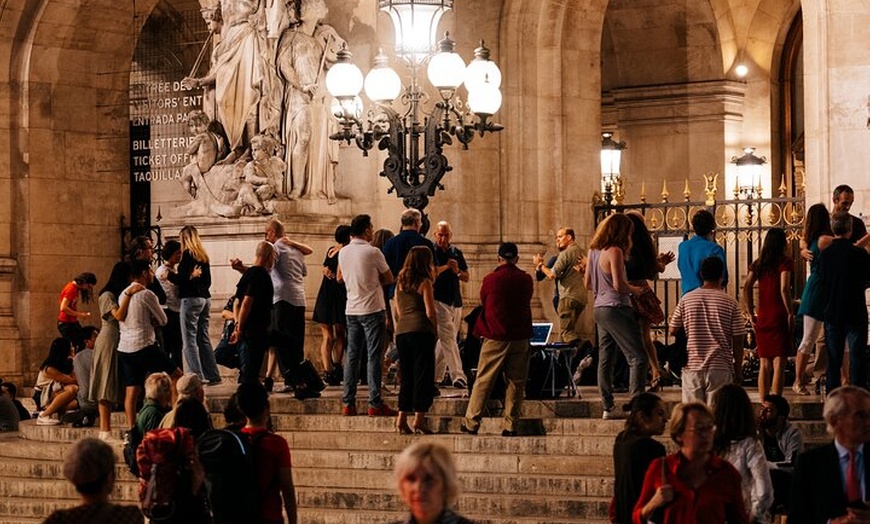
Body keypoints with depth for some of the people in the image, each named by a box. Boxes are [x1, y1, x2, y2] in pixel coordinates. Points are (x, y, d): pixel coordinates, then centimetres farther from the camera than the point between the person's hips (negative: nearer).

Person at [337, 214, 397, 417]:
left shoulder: (343, 252, 6)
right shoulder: (373, 252, -12)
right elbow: (389, 279, -4)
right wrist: (374, 279, 8)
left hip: (352, 310, 6)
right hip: (372, 309, -6)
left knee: (352, 356, 9)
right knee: (374, 357, -4)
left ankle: (348, 403, 8)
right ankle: (375, 404, -5)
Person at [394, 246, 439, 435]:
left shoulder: (400, 282, 12)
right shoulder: (424, 283, -6)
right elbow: (430, 312, -9)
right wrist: (435, 328, 6)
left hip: (401, 331, 6)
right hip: (421, 331, -6)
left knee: (406, 376, 13)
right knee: (423, 375, -1)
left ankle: (402, 419, 9)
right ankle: (419, 419, -5)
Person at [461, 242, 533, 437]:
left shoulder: (490, 279, -6)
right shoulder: (526, 279, -1)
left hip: (495, 337, -1)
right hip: (520, 337, 1)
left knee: (483, 381, 4)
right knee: (516, 382, 5)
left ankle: (471, 423, 5)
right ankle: (510, 426, 3)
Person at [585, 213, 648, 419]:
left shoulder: (594, 251, 11)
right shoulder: (615, 251, -14)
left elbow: (588, 284, 18)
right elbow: (619, 285, -19)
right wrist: (635, 290, -3)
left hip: (600, 308, 9)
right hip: (616, 308, -9)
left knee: (605, 359, 12)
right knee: (638, 357, -6)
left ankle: (607, 407, 14)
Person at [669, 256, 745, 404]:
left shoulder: (686, 299, 2)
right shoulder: (730, 303, -3)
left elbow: (673, 331, 8)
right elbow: (737, 342, -2)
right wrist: (738, 373, 7)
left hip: (692, 367, 2)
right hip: (720, 369, -2)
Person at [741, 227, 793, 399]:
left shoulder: (758, 263, 10)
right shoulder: (785, 262, -5)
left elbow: (746, 286, 2)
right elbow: (784, 288, -17)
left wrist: (751, 313, 7)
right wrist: (790, 313, -11)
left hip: (762, 318, 5)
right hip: (779, 317, -5)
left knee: (765, 364, 12)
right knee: (779, 362, -5)